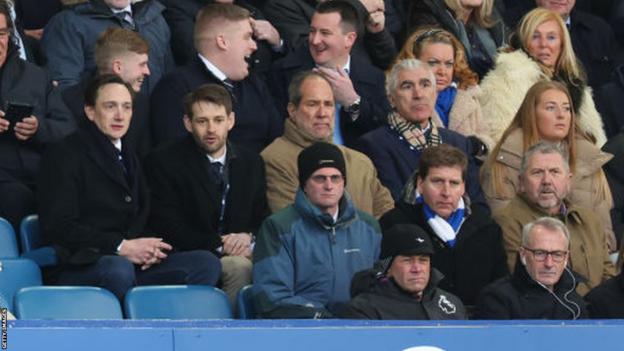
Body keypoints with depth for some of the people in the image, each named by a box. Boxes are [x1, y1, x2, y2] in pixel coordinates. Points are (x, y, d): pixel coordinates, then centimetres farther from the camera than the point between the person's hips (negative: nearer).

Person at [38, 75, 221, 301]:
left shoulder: (128, 157, 23)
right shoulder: (65, 154, 0)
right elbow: (58, 227, -10)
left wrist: (149, 248, -2)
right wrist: (121, 247, -16)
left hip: (133, 265, 7)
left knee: (206, 263, -14)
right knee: (119, 269, -40)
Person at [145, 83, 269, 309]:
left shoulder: (251, 163, 18)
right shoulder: (164, 162, 2)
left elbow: (264, 219, 16)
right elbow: (166, 227, -6)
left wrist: (248, 238, -9)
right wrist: (218, 245, -16)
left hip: (241, 253, 4)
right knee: (239, 266, -35)